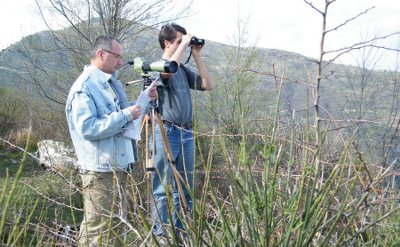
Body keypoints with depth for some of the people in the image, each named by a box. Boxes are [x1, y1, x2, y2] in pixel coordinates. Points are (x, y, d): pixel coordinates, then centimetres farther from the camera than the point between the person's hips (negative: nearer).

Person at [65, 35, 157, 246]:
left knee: (117, 224, 18)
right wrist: (125, 115, -23)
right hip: (100, 170, -9)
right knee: (99, 230, -2)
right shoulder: (84, 87, -15)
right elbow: (88, 128, -26)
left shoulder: (113, 82, 14)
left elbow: (123, 114, 25)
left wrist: (147, 101, 8)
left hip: (119, 167, 9)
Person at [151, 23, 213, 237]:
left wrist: (197, 57, 9)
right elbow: (168, 70, -26)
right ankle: (160, 235, 5)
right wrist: (183, 44, -15)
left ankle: (180, 234, 22)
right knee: (162, 189, -2)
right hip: (166, 133, -7)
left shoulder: (183, 69, 17)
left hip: (187, 133, 7)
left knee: (185, 189, 12)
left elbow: (208, 85, 13)